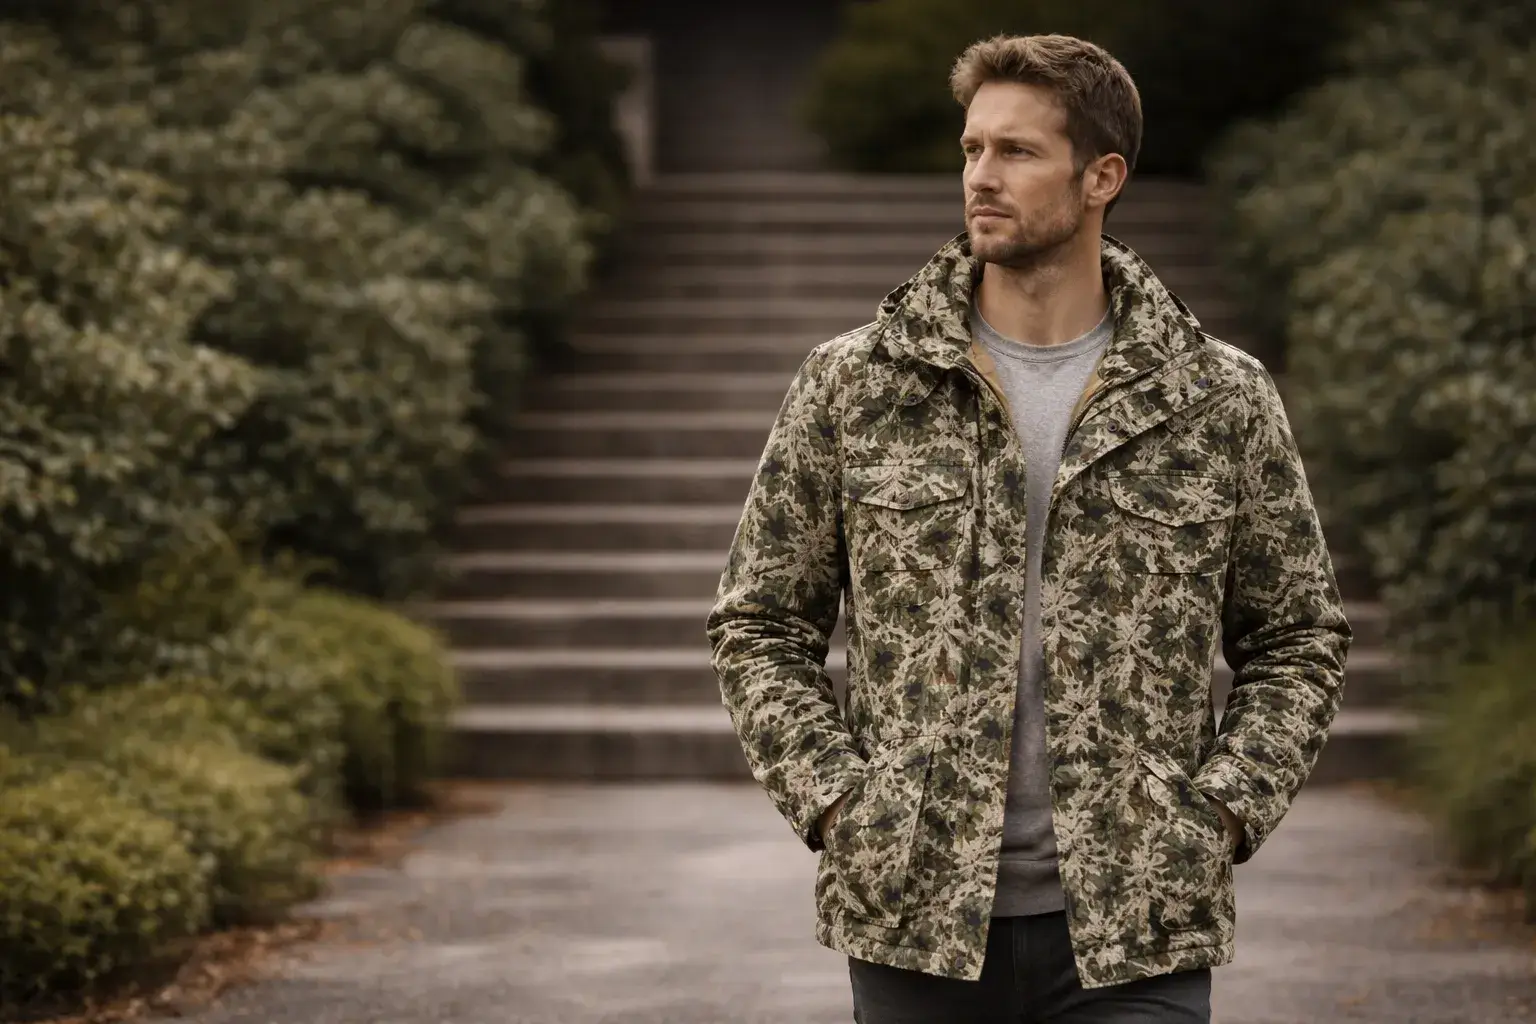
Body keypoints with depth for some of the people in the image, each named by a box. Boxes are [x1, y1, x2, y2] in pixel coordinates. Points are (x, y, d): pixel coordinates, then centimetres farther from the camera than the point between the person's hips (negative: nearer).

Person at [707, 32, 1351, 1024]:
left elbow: (1299, 641, 11)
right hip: (914, 921, 1)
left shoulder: (1222, 402, 3)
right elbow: (761, 625, 8)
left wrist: (1219, 817, -2)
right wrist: (837, 805, -4)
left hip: (1137, 939, -1)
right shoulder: (851, 386, 3)